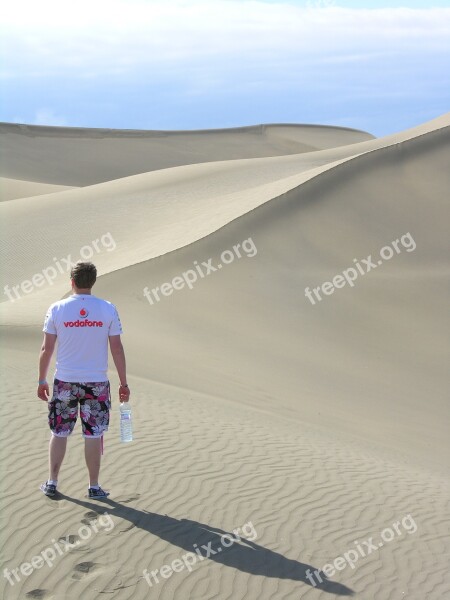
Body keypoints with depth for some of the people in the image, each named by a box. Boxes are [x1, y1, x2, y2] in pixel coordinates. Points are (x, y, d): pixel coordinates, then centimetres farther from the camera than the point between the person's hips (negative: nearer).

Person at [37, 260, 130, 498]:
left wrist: (42, 381, 9)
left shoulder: (57, 309, -5)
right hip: (96, 382, 0)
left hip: (65, 382, 1)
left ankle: (52, 483, 20)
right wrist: (124, 383, 4)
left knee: (59, 433, 13)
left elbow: (46, 349, -2)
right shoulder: (108, 309, -5)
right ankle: (94, 487, 14)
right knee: (93, 435, 7)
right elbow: (117, 349, -4)